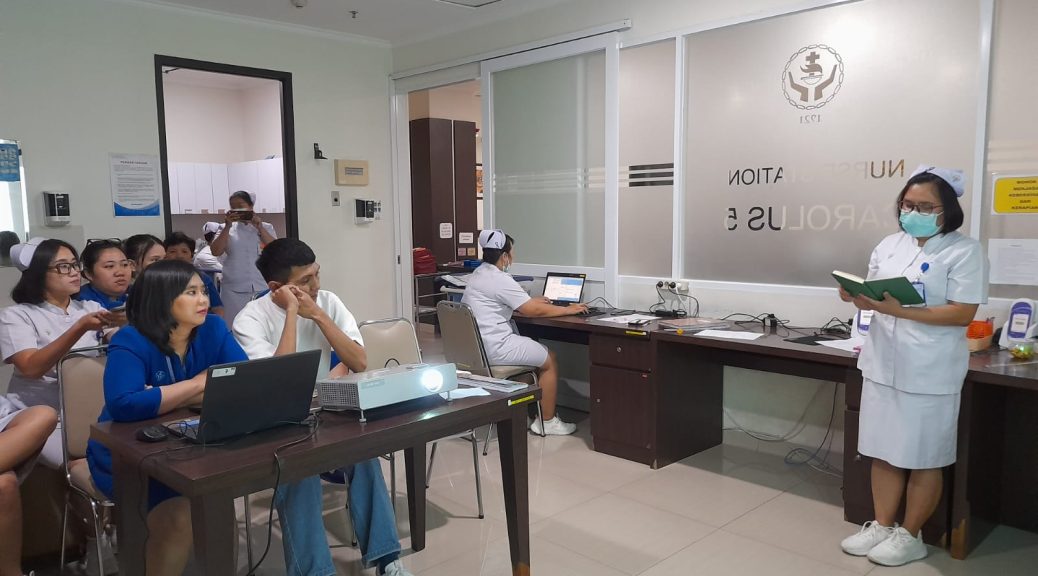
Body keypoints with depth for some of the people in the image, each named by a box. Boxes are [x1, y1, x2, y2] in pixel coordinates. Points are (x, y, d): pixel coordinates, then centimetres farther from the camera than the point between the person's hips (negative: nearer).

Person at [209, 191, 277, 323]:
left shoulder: (266, 227, 9)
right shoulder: (226, 229, 9)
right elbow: (216, 252, -3)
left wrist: (259, 227, -11)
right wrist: (228, 226, -10)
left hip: (263, 289, 0)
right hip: (234, 290, 0)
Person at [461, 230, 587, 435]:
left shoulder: (477, 275, 12)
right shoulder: (499, 280, -18)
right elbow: (535, 311, -15)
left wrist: (532, 301, 30)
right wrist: (568, 310, -3)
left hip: (477, 347, 10)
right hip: (495, 348, -10)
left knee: (539, 352, 25)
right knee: (550, 360, 7)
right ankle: (547, 422, 14)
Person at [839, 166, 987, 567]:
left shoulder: (964, 251, -8)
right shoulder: (889, 245, 10)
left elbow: (963, 313, -15)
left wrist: (898, 310, -23)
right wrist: (858, 296, -10)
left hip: (929, 375, -5)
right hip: (882, 365, 6)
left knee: (923, 459, 8)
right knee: (883, 452, 13)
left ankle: (910, 536, 22)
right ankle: (882, 526, 27)